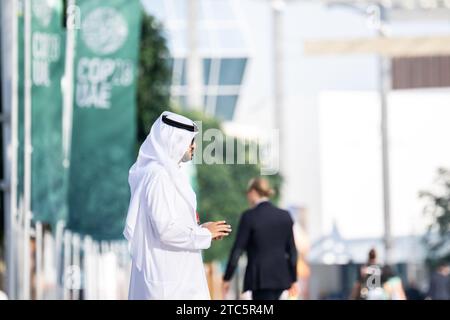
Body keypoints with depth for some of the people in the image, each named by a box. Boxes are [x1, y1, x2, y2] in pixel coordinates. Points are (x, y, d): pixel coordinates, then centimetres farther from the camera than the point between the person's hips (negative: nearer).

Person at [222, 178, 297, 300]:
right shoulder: (285, 216, 6)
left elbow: (237, 249, -8)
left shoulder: (249, 216, -9)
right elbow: (292, 250, 9)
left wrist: (227, 278, -2)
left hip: (260, 277, -6)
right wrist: (293, 279, 16)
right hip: (280, 276, 6)